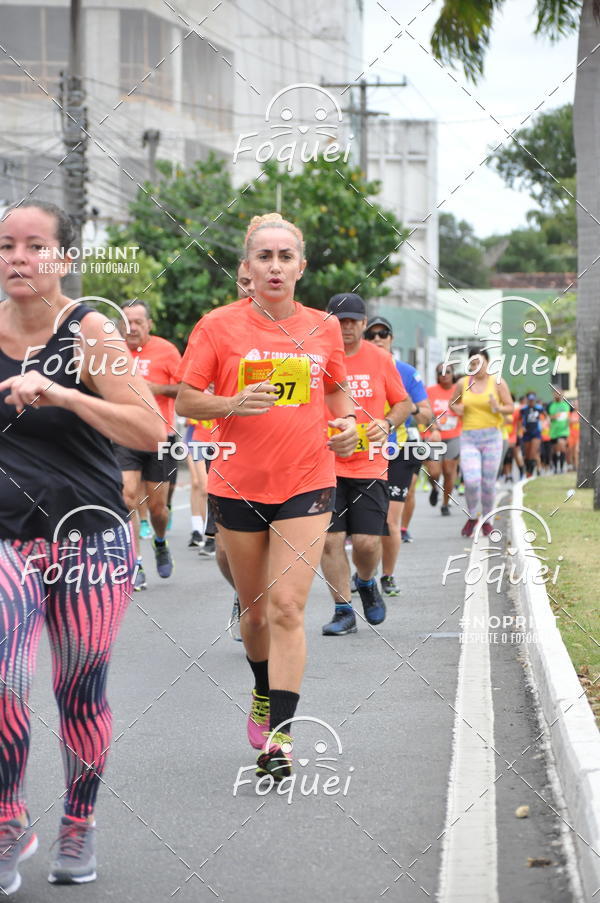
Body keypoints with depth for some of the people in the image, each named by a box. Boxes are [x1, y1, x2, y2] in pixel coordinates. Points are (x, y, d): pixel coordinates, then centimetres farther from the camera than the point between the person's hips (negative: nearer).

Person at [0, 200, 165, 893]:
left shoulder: (87, 331, -6)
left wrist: (61, 393, -22)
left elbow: (150, 431, -14)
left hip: (88, 537, -1)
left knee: (80, 693, 6)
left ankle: (79, 825, 27)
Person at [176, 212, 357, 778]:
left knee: (286, 608, -11)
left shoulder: (323, 328, 4)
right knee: (254, 608, 13)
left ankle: (279, 736, -11)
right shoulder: (218, 326, -3)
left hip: (306, 483, 0)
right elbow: (185, 401, -2)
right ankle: (264, 691, 41)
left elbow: (338, 390, 21)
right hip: (238, 486, 0)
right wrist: (235, 403, -19)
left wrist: (345, 423, 1)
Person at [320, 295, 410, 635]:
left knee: (367, 540, -6)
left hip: (370, 465, 0)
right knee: (330, 538, -5)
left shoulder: (380, 359, 4)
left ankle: (367, 583, 27)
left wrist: (387, 423, -7)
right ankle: (344, 611, 8)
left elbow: (404, 402, 12)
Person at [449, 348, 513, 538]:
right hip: (468, 438, 1)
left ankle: (487, 519, 22)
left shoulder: (497, 383, 1)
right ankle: (472, 517, 10)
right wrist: (457, 408, -4)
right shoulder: (462, 384, 6)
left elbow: (510, 407, 3)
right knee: (471, 481, -14)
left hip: (492, 437, -1)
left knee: (488, 482, 3)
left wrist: (498, 408, -19)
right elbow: (452, 403, 19)